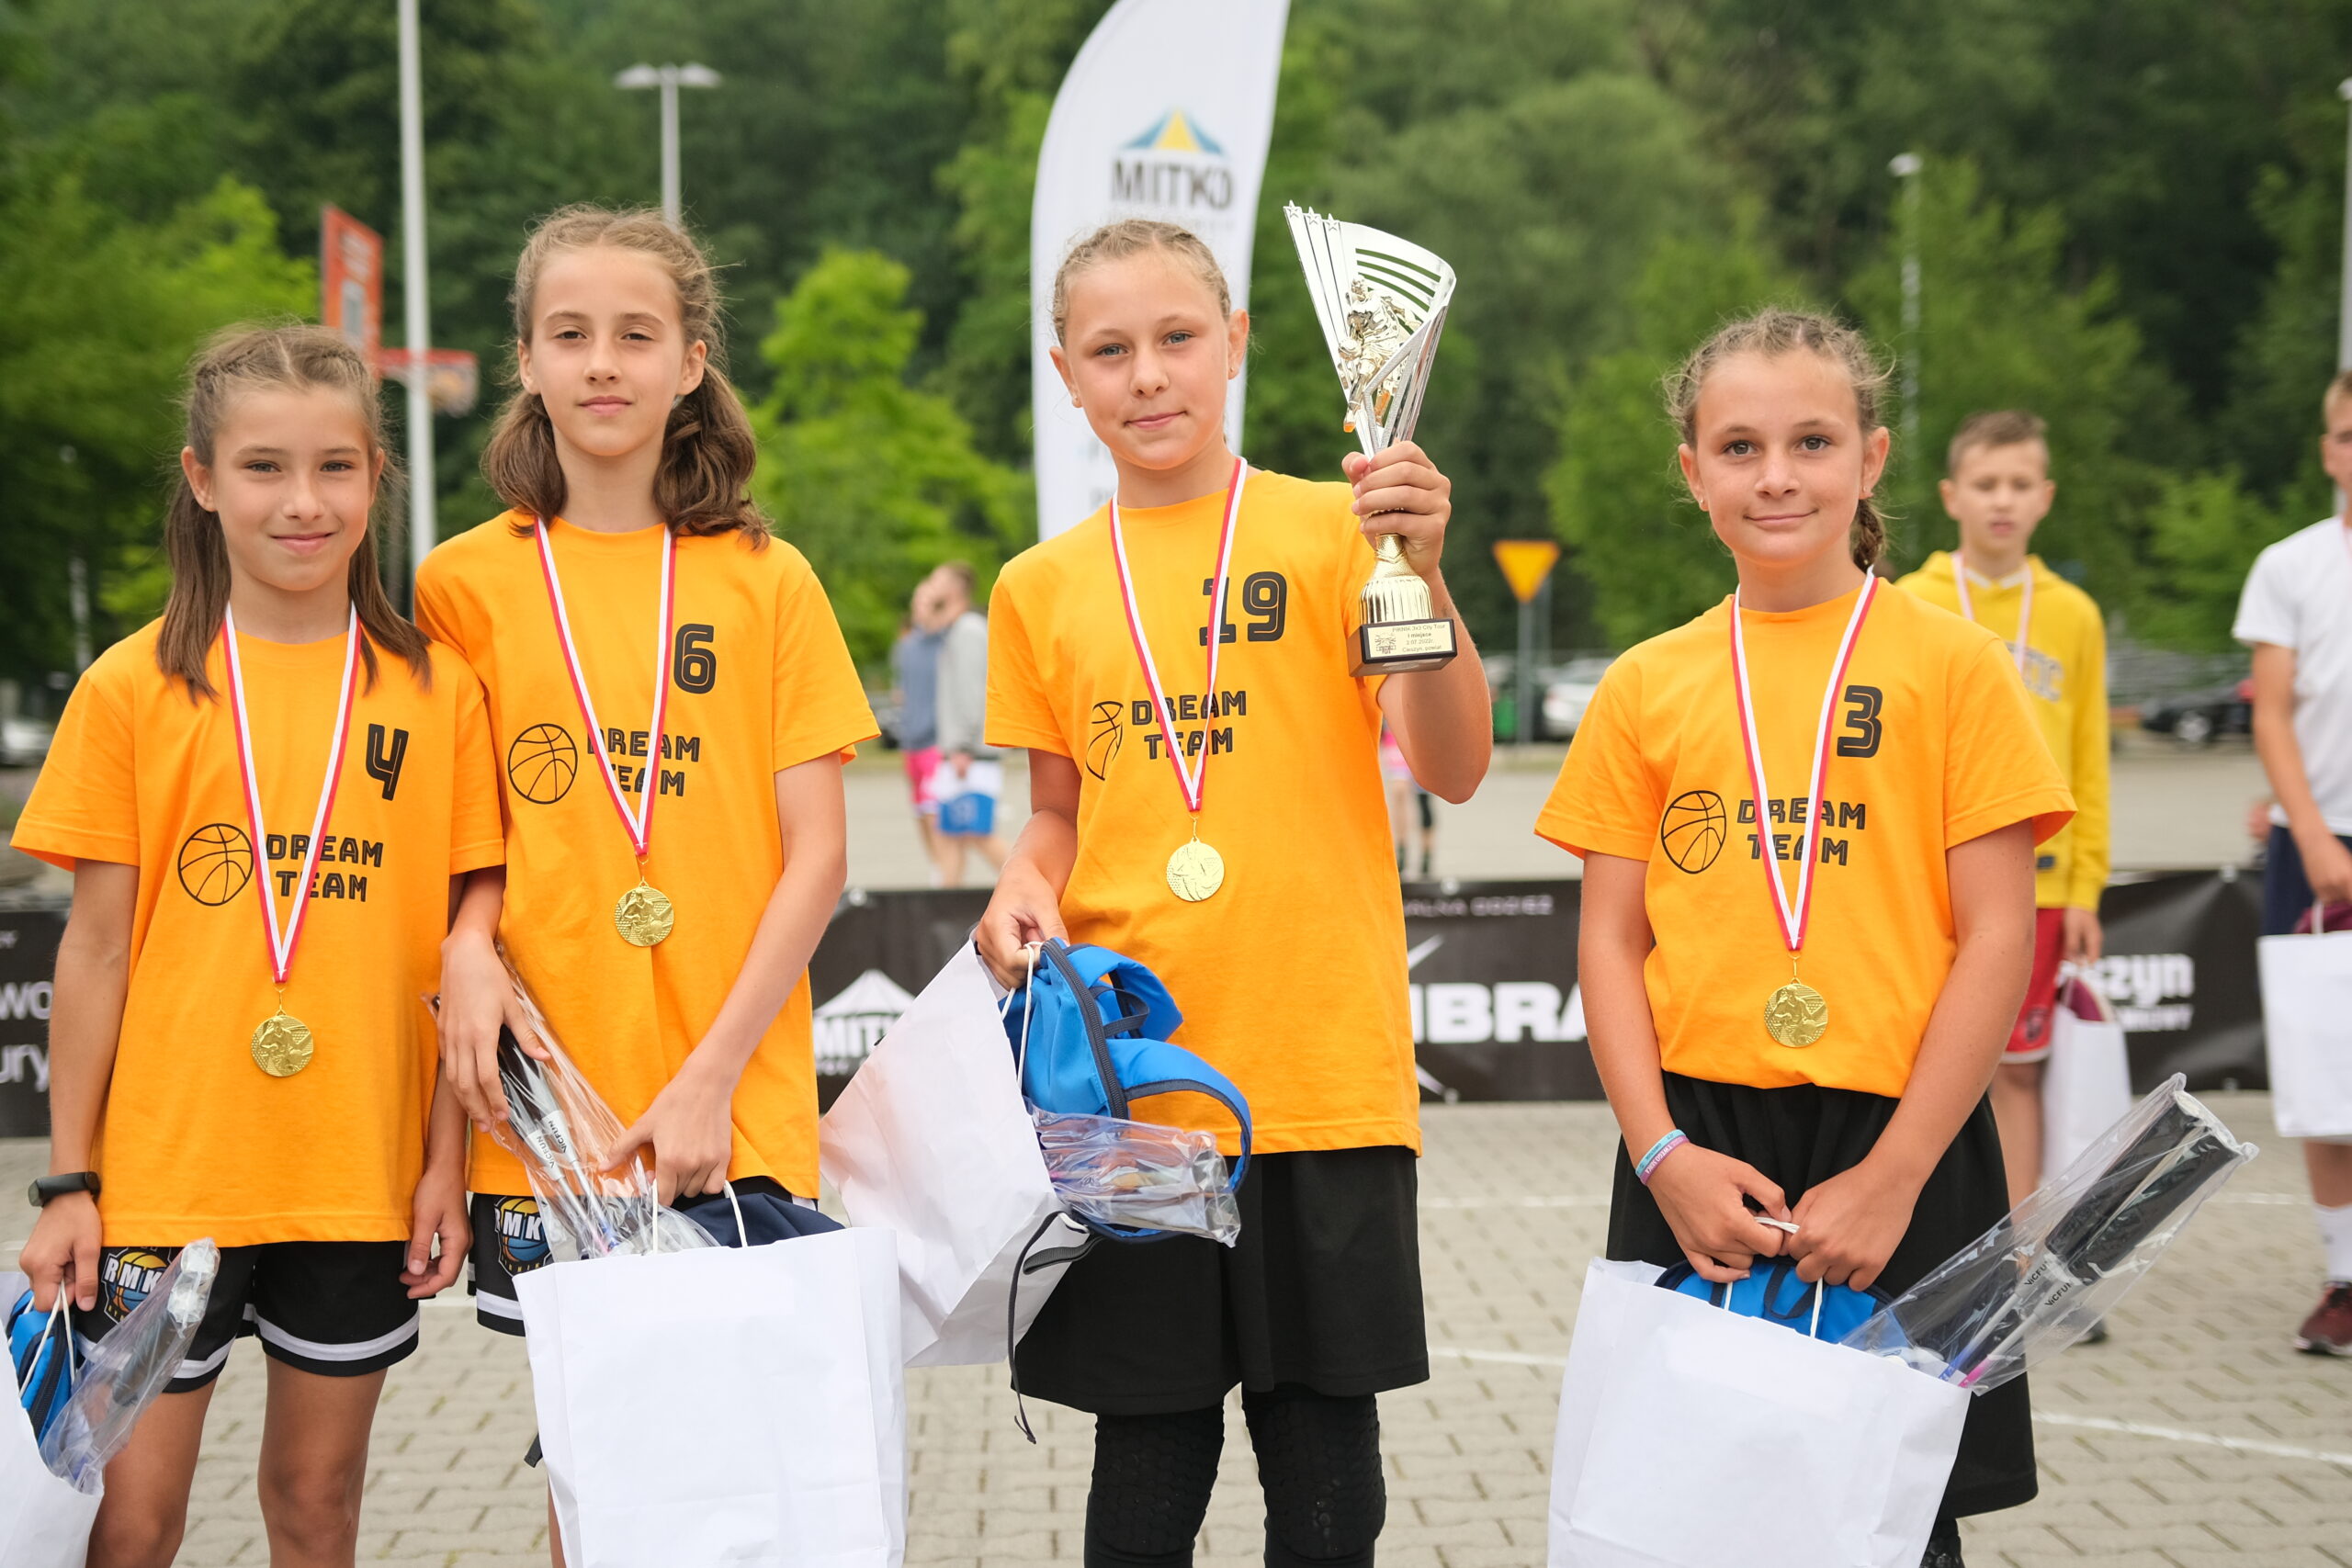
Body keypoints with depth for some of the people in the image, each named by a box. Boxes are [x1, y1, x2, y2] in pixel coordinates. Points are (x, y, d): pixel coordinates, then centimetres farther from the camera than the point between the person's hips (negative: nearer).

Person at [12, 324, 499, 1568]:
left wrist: (446, 1160, 0)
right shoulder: (132, 689, -2)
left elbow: (458, 946, 4)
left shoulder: (434, 690, 1)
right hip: (165, 1169, -1)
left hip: (361, 1172, 1)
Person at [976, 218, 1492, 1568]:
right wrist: (1027, 889, -4)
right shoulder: (1042, 587, 7)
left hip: (1326, 1082, -2)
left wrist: (1420, 574, -21)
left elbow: (1454, 770, -8)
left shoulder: (1331, 531, -1)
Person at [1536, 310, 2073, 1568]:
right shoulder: (1646, 686, 7)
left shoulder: (1951, 664, 0)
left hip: (1892, 1147, -2)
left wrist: (1892, 1176, -10)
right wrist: (1662, 1153, -6)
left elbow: (1996, 941, -4)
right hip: (1699, 1153, 2)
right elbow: (1610, 942, 7)